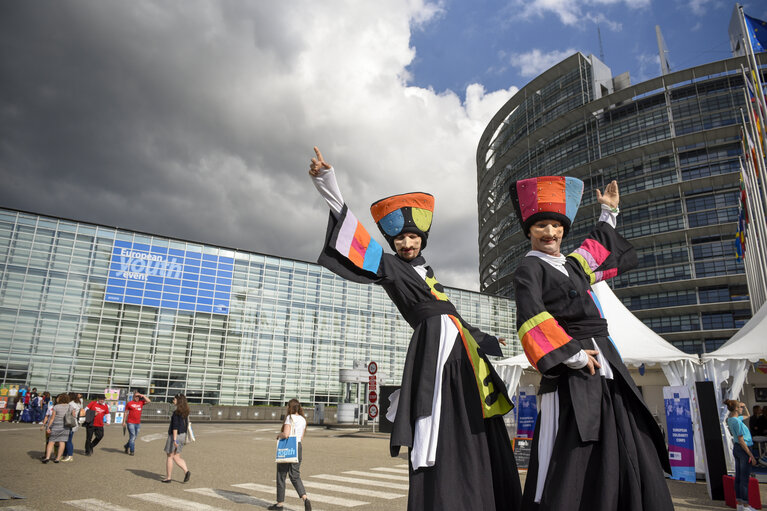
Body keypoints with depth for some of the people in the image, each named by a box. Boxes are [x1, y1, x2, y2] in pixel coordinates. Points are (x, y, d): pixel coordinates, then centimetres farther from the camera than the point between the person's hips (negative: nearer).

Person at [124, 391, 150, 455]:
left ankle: (127, 446, 34)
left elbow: (149, 401, 0)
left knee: (134, 437, 12)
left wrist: (143, 396, -4)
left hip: (138, 423, 4)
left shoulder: (141, 402, 8)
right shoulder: (129, 403, 0)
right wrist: (124, 421, 4)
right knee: (132, 436, -7)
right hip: (131, 423, -4)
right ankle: (131, 451, 3)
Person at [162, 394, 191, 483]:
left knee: (170, 456, 6)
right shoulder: (185, 412, 9)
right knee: (176, 457, 13)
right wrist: (185, 437, 22)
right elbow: (186, 424, 15)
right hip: (182, 435, 8)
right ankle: (186, 471, -2)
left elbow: (175, 427, -21)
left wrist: (174, 440, -22)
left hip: (175, 435, -8)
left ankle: (168, 477, 15)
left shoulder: (176, 413, -17)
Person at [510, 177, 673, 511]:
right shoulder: (529, 268, -4)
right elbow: (532, 319, -18)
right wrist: (572, 354, -19)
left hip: (606, 366, 8)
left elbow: (601, 250, 41)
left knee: (634, 455, 8)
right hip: (572, 377, -8)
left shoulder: (573, 263, 18)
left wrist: (608, 213, 45)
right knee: (571, 461, -9)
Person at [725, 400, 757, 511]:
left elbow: (747, 415, 28)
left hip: (736, 449, 9)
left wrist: (744, 406, 13)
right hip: (743, 450, -9)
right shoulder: (736, 421, -19)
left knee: (738, 477, 11)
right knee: (745, 478, -3)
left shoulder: (731, 419, 9)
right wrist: (751, 456, -15)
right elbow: (741, 441, -19)